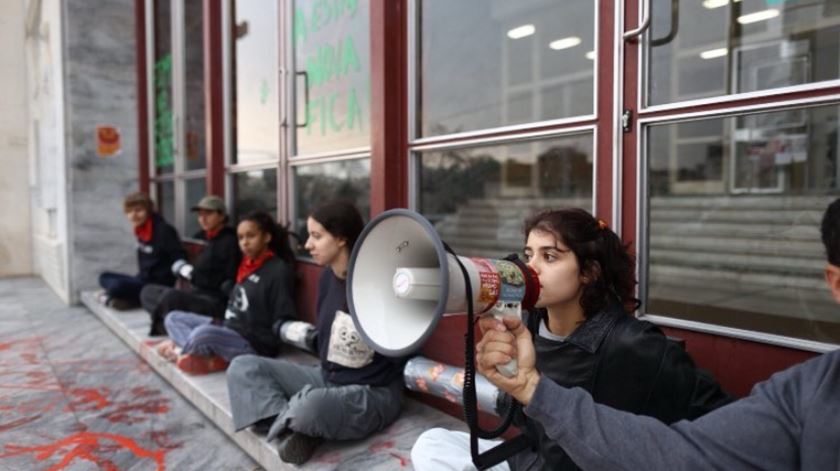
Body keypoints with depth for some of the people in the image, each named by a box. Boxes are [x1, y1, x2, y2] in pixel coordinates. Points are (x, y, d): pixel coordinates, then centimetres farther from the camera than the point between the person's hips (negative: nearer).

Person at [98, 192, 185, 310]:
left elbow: (179, 259, -19)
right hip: (143, 279, 10)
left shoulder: (163, 230, -17)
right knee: (104, 277, 12)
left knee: (117, 285, -29)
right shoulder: (141, 230, 7)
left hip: (159, 286, -10)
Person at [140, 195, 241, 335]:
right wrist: (183, 268, -6)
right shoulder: (201, 237, 14)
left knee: (171, 297, -29)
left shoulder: (230, 241, -9)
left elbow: (229, 283, -15)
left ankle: (160, 325, -2)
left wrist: (193, 274, -8)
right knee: (148, 291, 5)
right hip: (196, 293, 9)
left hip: (217, 302, -9)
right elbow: (176, 262, 18)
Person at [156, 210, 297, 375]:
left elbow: (283, 320, -13)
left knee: (204, 333, -36)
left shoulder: (279, 270, -14)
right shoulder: (247, 265, 11)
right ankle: (212, 356, -13)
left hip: (254, 344, -10)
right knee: (173, 318, 12)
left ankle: (180, 352, -2)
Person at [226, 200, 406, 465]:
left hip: (373, 393, -8)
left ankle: (287, 419, -5)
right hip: (326, 377, 8)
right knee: (242, 368, -1)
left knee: (310, 407, -39)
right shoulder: (328, 276, 2)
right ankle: (295, 426, -18)